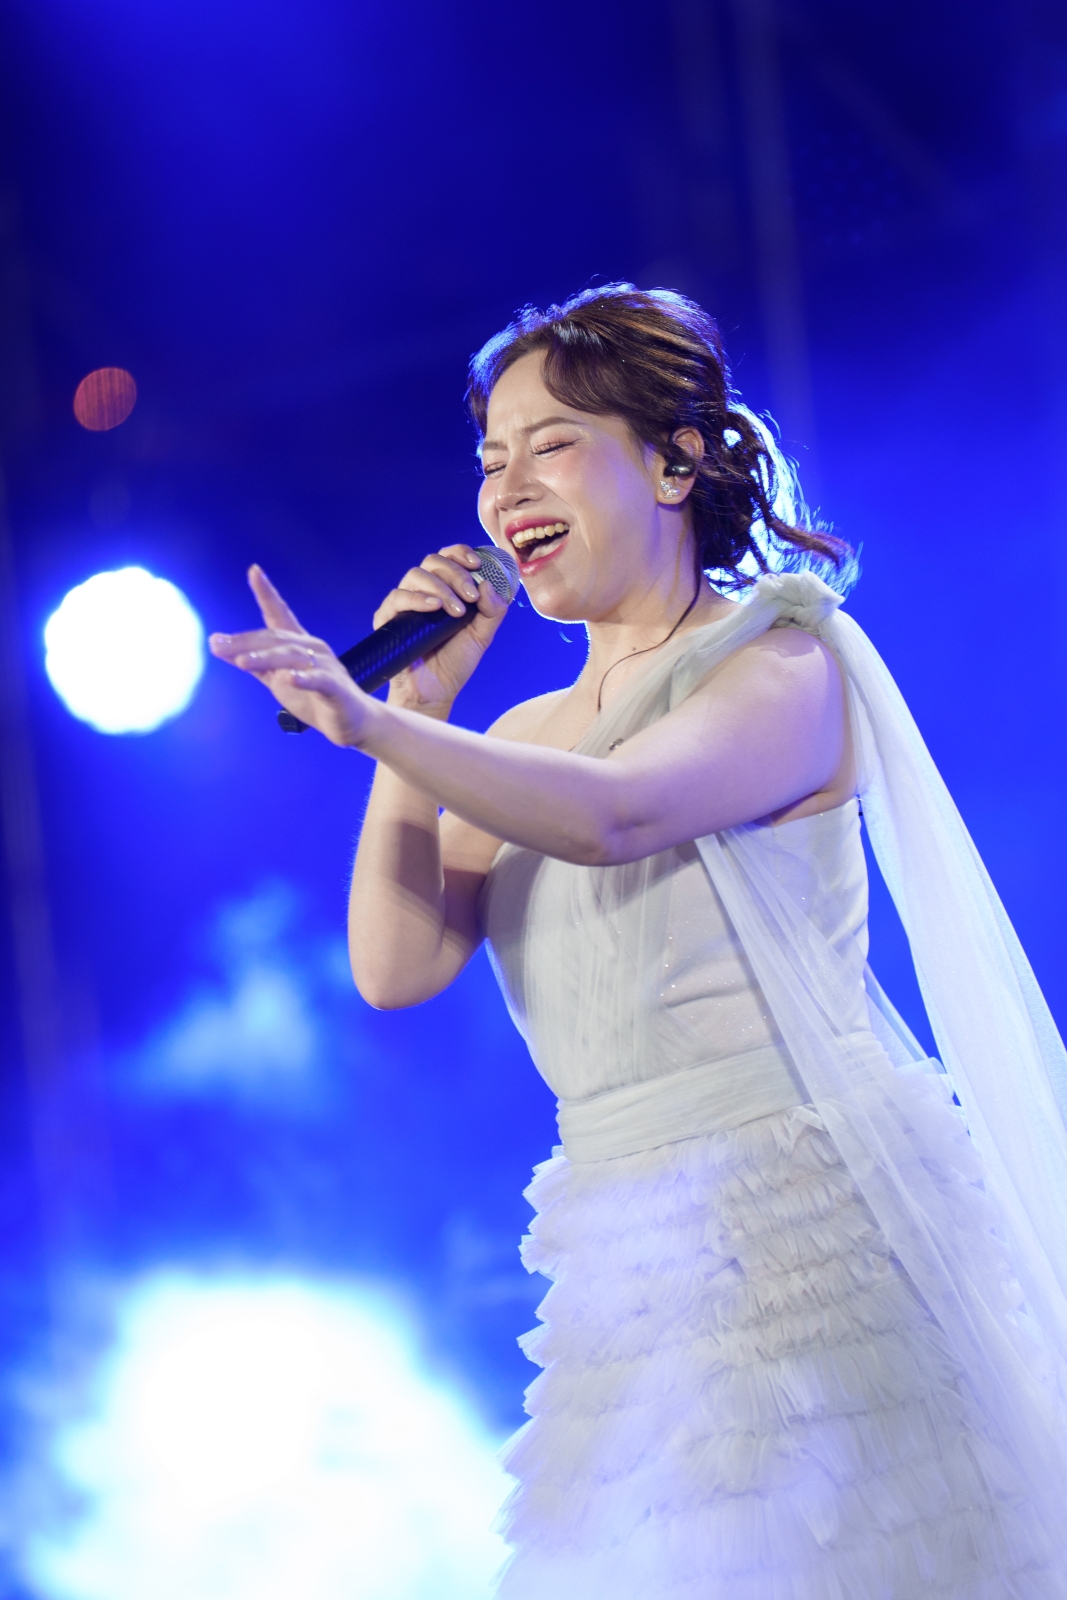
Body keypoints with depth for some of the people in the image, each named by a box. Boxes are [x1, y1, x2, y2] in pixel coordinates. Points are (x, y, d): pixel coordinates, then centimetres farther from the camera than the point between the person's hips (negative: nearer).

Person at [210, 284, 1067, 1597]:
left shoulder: (784, 663, -4)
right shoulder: (521, 741, 15)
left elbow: (617, 813, -24)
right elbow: (398, 965, 3)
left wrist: (372, 725, -35)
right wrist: (414, 704, 2)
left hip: (820, 1217, -6)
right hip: (641, 1275, 6)